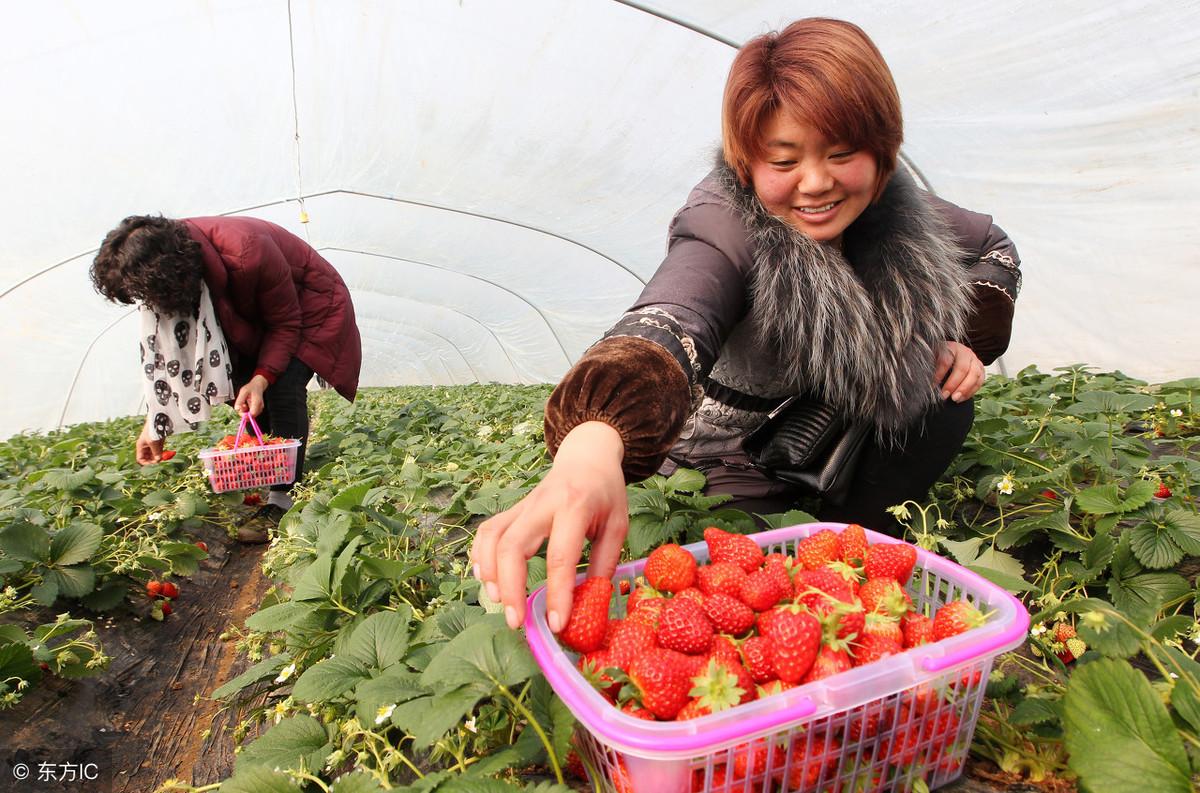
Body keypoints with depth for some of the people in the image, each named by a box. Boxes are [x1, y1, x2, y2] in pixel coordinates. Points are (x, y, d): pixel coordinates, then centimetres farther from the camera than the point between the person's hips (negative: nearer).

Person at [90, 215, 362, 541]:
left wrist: (261, 379, -38)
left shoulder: (247, 254, -39)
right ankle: (265, 488, 2)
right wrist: (154, 423, -9)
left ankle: (282, 500, -19)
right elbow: (165, 346, -7)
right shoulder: (163, 270, -16)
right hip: (251, 316, 7)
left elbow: (287, 324, -26)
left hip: (308, 306, -7)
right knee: (242, 389, -9)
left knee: (282, 386, -24)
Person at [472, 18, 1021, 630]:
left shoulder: (895, 211, -12)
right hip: (738, 477, -5)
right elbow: (668, 323, -54)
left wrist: (968, 339, -10)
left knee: (945, 408, -11)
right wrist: (594, 442, -74)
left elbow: (995, 252, 9)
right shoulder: (726, 229, -31)